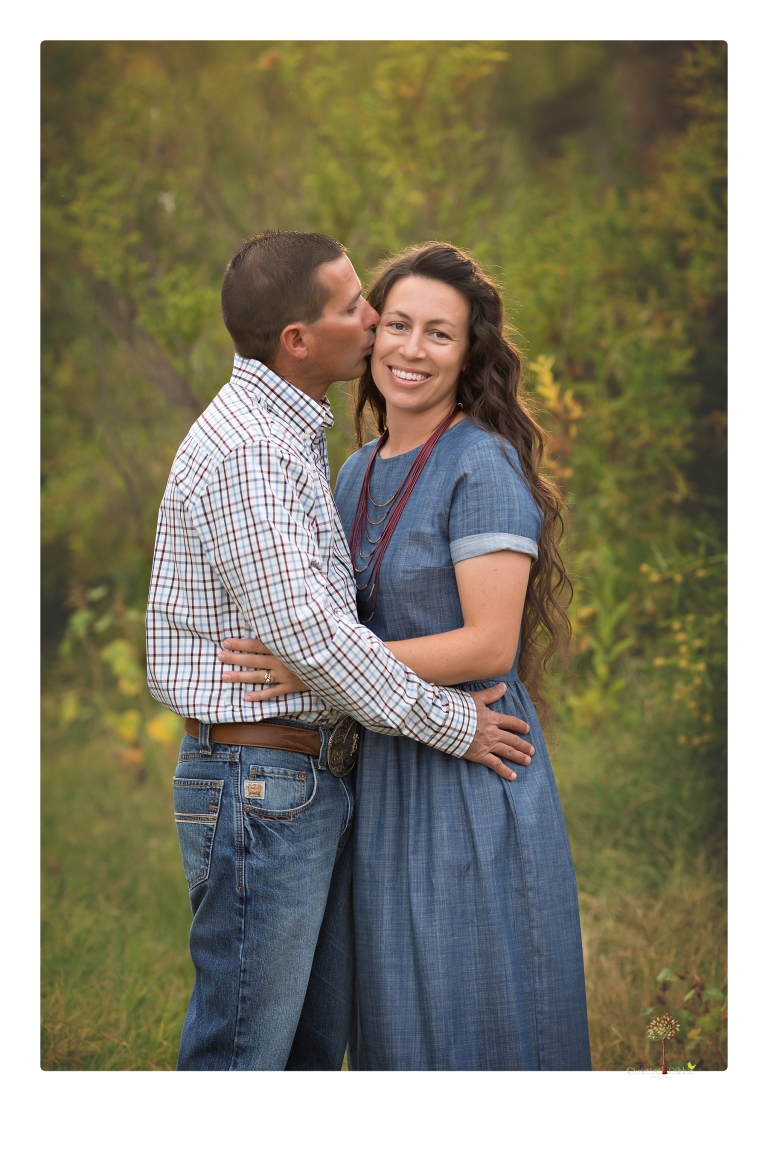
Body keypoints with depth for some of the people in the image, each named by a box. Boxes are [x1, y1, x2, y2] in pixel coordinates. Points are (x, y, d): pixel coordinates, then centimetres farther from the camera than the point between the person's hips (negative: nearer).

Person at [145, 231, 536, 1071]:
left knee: (316, 1040, 15)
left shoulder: (290, 438, 16)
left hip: (313, 780, 10)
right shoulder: (242, 450, -18)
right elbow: (304, 633, -23)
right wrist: (451, 723, -14)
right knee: (245, 1046, -3)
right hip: (259, 786, -10)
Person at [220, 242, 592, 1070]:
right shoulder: (359, 473, 12)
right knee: (397, 1008, 14)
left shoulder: (484, 465, -12)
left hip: (470, 765, -8)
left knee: (472, 1012, 1)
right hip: (382, 766, 8)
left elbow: (488, 645, -18)